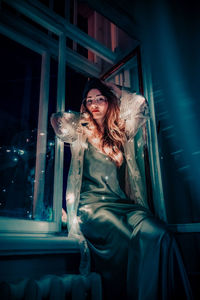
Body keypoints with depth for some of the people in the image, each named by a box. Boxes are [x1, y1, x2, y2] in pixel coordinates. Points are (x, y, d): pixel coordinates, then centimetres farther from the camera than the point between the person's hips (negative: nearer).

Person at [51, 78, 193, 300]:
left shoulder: (121, 133, 22)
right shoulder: (81, 134, 15)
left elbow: (140, 105, 18)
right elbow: (58, 120, -1)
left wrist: (116, 91, 30)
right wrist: (83, 117, 17)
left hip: (123, 203, 3)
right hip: (92, 204, -2)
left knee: (158, 234, -30)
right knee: (125, 238, -35)